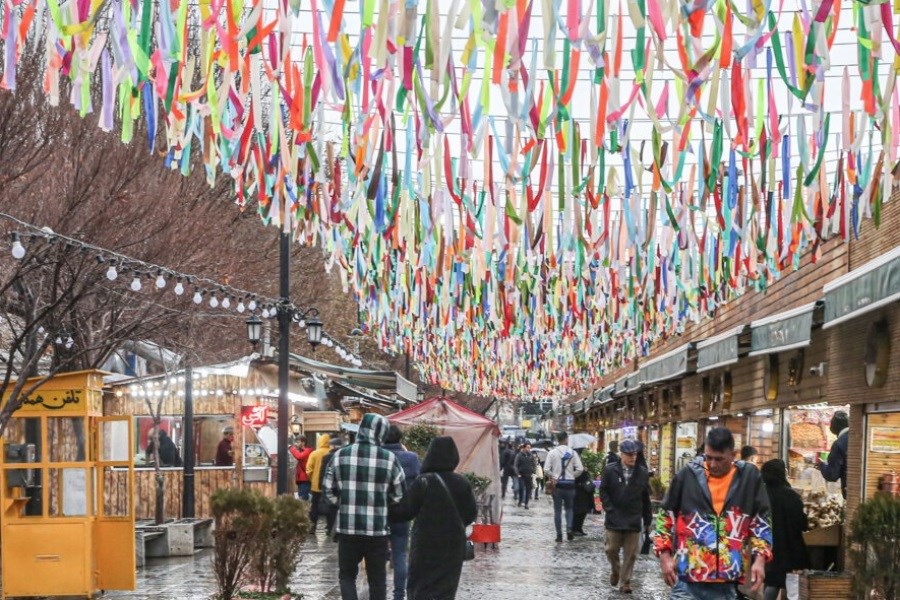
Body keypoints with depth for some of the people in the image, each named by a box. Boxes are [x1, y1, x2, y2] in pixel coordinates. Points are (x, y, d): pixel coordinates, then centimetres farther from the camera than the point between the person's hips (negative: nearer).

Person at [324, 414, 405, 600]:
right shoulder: (390, 459, -5)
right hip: (378, 529, -1)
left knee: (347, 575, 14)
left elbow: (328, 490, 4)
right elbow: (399, 496, 2)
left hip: (347, 527, 1)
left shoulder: (340, 455, -1)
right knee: (377, 578, 10)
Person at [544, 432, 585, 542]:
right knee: (569, 508, 15)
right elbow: (580, 469, -7)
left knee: (557, 510, 7)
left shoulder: (552, 453, -5)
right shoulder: (572, 453, -3)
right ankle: (569, 528, -6)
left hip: (557, 484, -1)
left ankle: (559, 535, 5)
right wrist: (572, 476, 8)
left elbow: (546, 470, -9)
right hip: (570, 484, 1)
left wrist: (553, 477, 7)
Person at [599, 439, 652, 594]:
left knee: (630, 554, 3)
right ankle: (615, 571, 32)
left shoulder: (642, 473, 2)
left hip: (634, 521, 1)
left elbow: (645, 498, 7)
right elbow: (603, 491, 2)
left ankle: (625, 582, 12)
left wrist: (647, 520, 8)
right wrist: (609, 510, -9)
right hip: (614, 520, -1)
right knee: (612, 550, 5)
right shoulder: (610, 470, -2)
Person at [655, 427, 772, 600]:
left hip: (726, 584, 1)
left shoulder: (750, 478, 3)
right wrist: (665, 556, 2)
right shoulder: (687, 475, 1)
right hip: (687, 582, -1)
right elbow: (665, 519, 10)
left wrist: (760, 559, 0)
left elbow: (761, 524, 11)